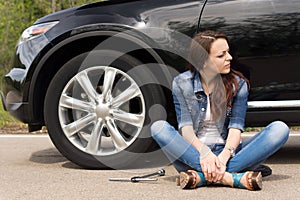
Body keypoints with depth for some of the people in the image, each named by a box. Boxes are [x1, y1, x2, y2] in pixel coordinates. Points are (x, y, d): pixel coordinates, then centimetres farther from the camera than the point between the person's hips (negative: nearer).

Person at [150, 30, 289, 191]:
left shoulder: (238, 84, 2)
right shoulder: (181, 83, 0)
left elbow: (236, 127, -8)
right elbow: (185, 126, -9)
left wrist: (224, 157, -28)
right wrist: (204, 152, -30)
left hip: (227, 152, 1)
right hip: (193, 153, -1)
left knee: (280, 129, -21)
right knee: (159, 128, -29)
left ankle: (202, 177, -37)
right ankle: (233, 178, -40)